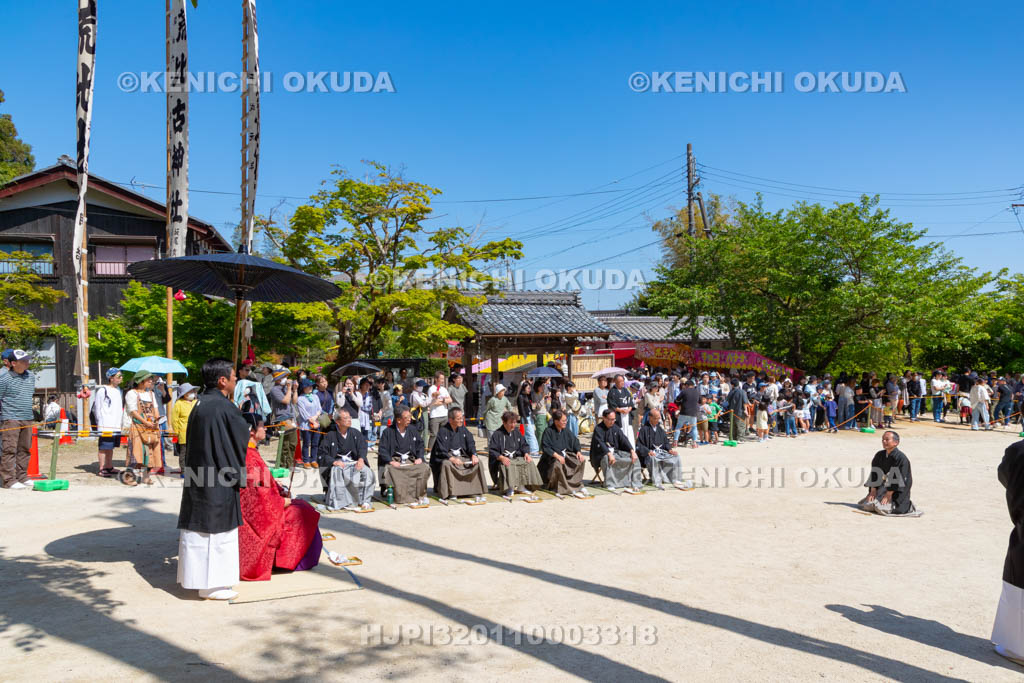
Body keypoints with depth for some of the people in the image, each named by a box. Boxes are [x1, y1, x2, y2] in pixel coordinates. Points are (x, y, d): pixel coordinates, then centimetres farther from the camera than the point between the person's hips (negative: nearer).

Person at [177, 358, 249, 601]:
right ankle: (212, 584, 10)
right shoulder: (225, 408, -18)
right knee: (217, 531, 2)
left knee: (197, 527, 16)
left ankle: (194, 577, 27)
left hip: (197, 476, 8)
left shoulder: (199, 405, 7)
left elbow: (191, 442, 15)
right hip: (219, 481, -8)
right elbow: (242, 440, -8)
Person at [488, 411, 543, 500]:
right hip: (503, 459, -5)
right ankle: (510, 489, -37)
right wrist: (501, 457, -26)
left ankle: (523, 487, -19)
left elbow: (524, 445, 20)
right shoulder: (497, 434, -2)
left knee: (529, 462, -20)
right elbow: (492, 450, -8)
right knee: (507, 466, -38)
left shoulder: (516, 432, 17)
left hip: (517, 458, 5)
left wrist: (526, 454, -3)